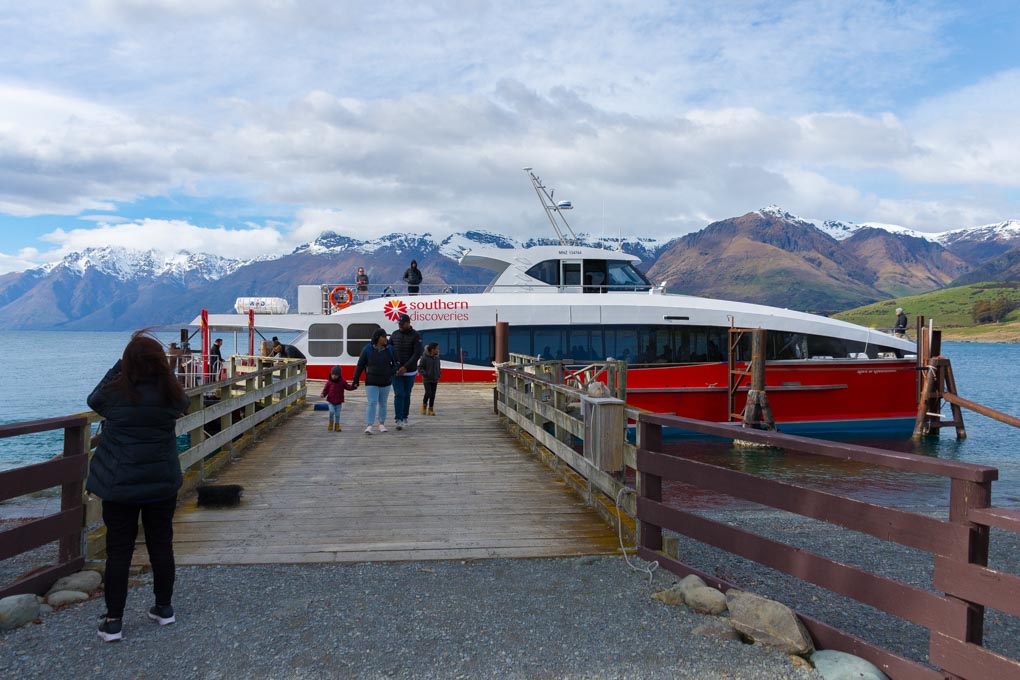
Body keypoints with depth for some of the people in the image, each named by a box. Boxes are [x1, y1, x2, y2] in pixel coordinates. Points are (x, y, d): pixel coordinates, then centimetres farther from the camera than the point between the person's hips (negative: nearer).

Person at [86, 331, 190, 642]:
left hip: (119, 485, -2)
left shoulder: (114, 393, -15)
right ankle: (164, 608, 27)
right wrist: (157, 366, 11)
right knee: (161, 546, 14)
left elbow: (94, 400, 9)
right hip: (163, 483, 2)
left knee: (119, 551, 6)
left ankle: (113, 621, 11)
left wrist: (120, 364, 10)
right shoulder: (172, 394, -11)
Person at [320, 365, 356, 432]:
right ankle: (331, 424, 5)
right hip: (331, 401, -1)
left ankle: (337, 426, 16)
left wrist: (353, 387, -12)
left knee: (337, 414, 5)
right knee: (331, 412, -17)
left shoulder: (342, 382, 0)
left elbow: (347, 387, 5)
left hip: (339, 402, 1)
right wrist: (323, 394, -18)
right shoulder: (329, 382, -4)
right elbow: (325, 389, 0)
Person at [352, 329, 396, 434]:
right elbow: (360, 365, -4)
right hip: (371, 382, -2)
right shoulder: (368, 349, -8)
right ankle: (369, 426, -14)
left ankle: (382, 424, 25)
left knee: (382, 404, 11)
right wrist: (356, 380, -4)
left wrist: (392, 372, -14)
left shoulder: (389, 349, -3)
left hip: (385, 382, 2)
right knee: (371, 403, -12)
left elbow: (395, 363, 5)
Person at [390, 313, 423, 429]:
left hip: (410, 371, -1)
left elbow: (417, 354, -14)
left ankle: (404, 417, 23)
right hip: (396, 371, 1)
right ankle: (399, 420, -12)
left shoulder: (415, 336, -6)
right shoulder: (395, 334, 5)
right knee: (399, 395, -8)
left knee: (407, 395, 9)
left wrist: (406, 367, -22)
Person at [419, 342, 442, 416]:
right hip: (427, 380, -5)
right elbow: (420, 368, -7)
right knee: (428, 393, -13)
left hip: (435, 380, 5)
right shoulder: (424, 358, -11)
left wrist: (439, 373, 2)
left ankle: (431, 409, 12)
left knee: (433, 395, 4)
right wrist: (425, 374, -20)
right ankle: (424, 405, 13)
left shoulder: (437, 357, 6)